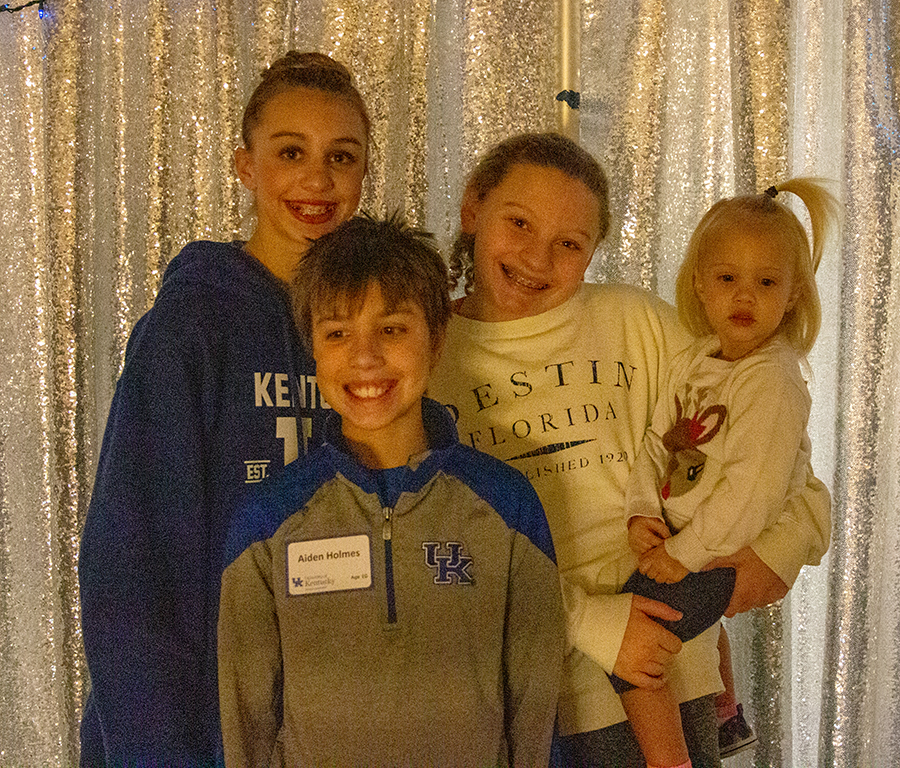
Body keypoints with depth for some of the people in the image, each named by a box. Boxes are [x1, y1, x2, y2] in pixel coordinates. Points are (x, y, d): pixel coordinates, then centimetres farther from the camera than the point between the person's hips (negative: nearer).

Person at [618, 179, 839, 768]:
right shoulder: (691, 362, 4)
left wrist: (683, 552, -23)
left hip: (722, 557, -9)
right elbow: (657, 443, 4)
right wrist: (642, 512, -12)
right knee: (701, 621, 31)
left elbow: (752, 491, -27)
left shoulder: (773, 381, -22)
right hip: (678, 542, 9)